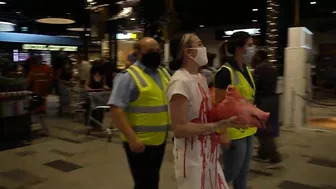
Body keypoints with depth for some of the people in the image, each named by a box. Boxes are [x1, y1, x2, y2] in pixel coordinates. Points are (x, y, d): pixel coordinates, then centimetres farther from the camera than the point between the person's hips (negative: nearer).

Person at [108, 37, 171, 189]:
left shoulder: (164, 73, 9)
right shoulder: (128, 76, -14)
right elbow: (116, 110, -20)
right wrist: (132, 138, -25)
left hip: (160, 139, 7)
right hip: (140, 142, -7)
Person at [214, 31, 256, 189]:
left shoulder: (246, 70, 9)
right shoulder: (225, 72, -17)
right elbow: (219, 104, -18)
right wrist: (223, 132, -20)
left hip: (247, 130, 8)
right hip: (234, 132, -8)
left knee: (243, 173, 17)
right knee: (231, 173, 3)